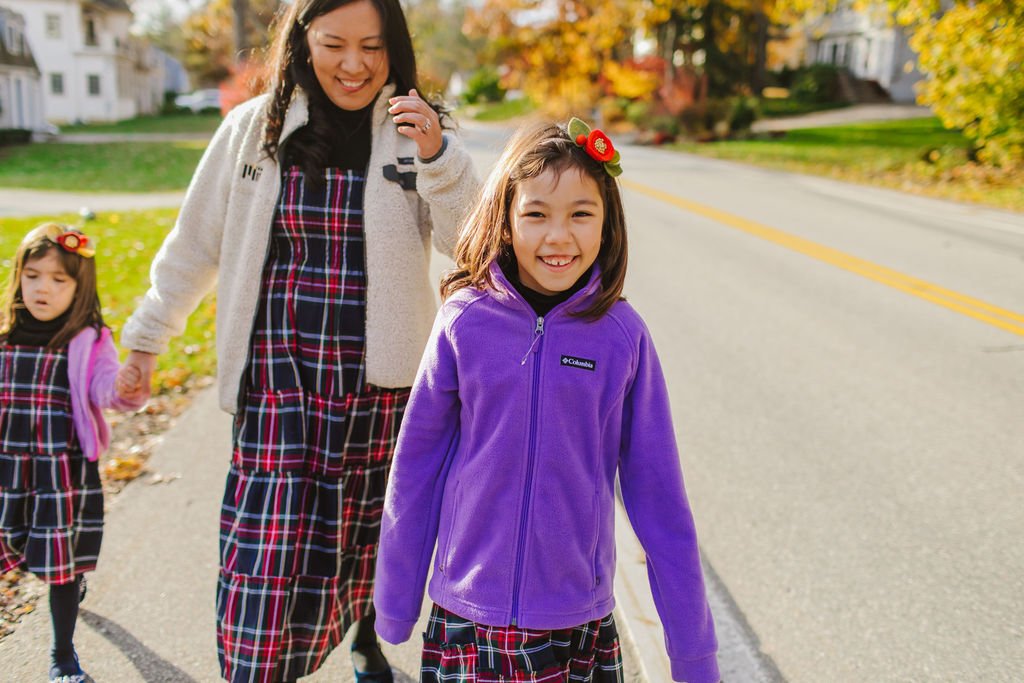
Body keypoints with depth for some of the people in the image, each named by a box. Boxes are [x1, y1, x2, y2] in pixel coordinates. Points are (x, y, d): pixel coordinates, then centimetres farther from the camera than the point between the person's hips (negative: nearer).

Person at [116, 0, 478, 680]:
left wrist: (437, 157, -23)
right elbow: (196, 243, 10)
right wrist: (146, 339, 15)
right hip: (277, 374, 0)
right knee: (268, 546, -8)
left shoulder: (419, 130, 1)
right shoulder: (253, 128, 3)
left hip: (379, 377, 1)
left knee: (365, 528, 16)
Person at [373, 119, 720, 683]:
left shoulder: (622, 335, -8)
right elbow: (415, 468, 0)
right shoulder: (465, 323, -9)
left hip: (581, 626, 0)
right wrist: (394, 609, 6)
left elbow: (658, 495, -2)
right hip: (464, 625, 0)